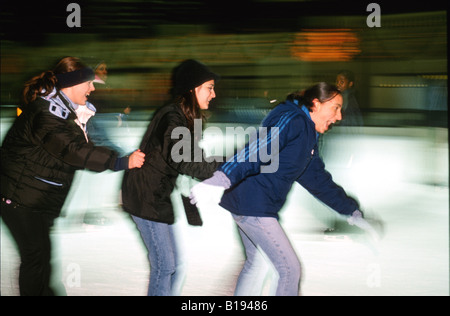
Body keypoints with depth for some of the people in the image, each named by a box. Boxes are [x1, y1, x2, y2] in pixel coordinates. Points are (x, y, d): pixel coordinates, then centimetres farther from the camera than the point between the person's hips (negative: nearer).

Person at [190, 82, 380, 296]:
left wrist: (351, 212, 25)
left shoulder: (308, 137, 17)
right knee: (289, 268, -4)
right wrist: (221, 179, -41)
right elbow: (257, 150, -29)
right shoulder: (292, 120, -14)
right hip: (254, 205, -11)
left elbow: (318, 180, 24)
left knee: (256, 262, 24)